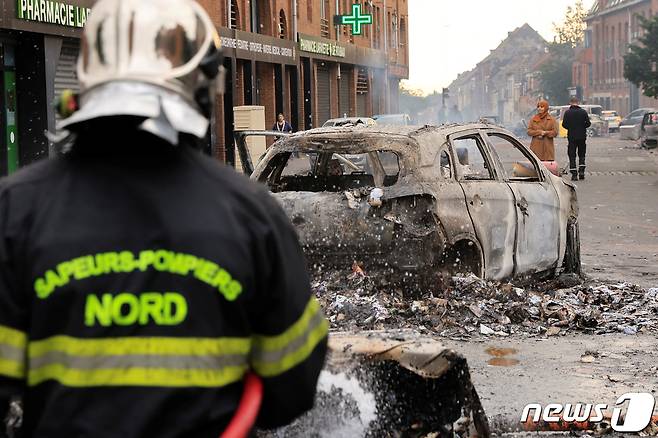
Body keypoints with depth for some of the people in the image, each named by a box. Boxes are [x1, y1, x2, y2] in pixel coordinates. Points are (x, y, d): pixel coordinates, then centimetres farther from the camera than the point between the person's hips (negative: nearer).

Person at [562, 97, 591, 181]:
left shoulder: (567, 112, -6)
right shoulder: (583, 112, -3)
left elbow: (564, 124, -7)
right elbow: (588, 123, -3)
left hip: (572, 137, -2)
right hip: (582, 136, 2)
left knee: (572, 156, 3)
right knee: (582, 155, 16)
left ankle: (574, 174, -2)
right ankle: (581, 171, 5)